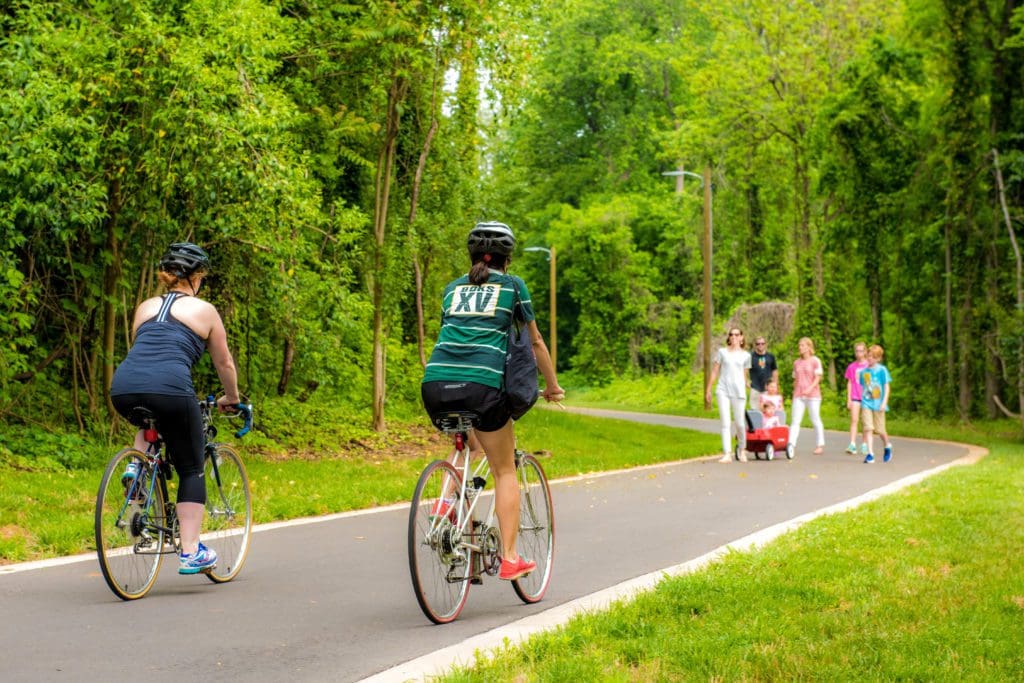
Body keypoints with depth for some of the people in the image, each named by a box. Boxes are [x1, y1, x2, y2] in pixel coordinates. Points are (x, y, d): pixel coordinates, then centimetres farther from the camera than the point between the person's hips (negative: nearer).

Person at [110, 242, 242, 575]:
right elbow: (224, 363, 24)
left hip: (122, 388, 4)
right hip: (170, 387, -4)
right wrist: (231, 399, 42)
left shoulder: (145, 307, 26)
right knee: (191, 469, 11)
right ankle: (191, 552, 5)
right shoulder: (204, 310, 16)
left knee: (151, 421, 39)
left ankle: (137, 464, 14)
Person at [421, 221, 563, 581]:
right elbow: (536, 342, 23)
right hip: (482, 383, -3)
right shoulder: (513, 285, 16)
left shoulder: (453, 287, 24)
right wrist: (552, 386, 37)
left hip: (435, 383, 3)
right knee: (505, 471, 11)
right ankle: (509, 558, 5)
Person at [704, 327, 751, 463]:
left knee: (740, 423, 3)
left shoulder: (745, 355, 9)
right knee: (725, 423, -6)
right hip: (723, 390, -1)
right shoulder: (722, 352, 7)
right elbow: (714, 372, 9)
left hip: (739, 391, 1)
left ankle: (742, 450, 25)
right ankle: (727, 454, -9)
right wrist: (708, 389, 8)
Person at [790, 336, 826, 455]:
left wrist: (810, 388, -20)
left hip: (812, 395, -4)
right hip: (798, 396, 4)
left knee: (815, 420, 3)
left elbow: (818, 378, -7)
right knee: (795, 420, -6)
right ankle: (791, 444, -12)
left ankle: (820, 445, 14)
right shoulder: (796, 362, 14)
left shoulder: (815, 361, -1)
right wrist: (795, 391, 12)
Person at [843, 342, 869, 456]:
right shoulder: (851, 367, 5)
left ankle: (864, 445, 16)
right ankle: (852, 445, -17)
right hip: (855, 397, 0)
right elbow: (849, 383, 9)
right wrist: (848, 399, 5)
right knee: (854, 420, -10)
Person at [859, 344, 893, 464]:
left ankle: (887, 446, 34)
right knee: (868, 428, -8)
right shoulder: (864, 371, 8)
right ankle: (870, 454, -9)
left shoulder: (882, 370, -4)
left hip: (878, 404, -3)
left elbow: (887, 387, -4)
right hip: (866, 403, 3)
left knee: (880, 429, 6)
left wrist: (884, 402, -12)